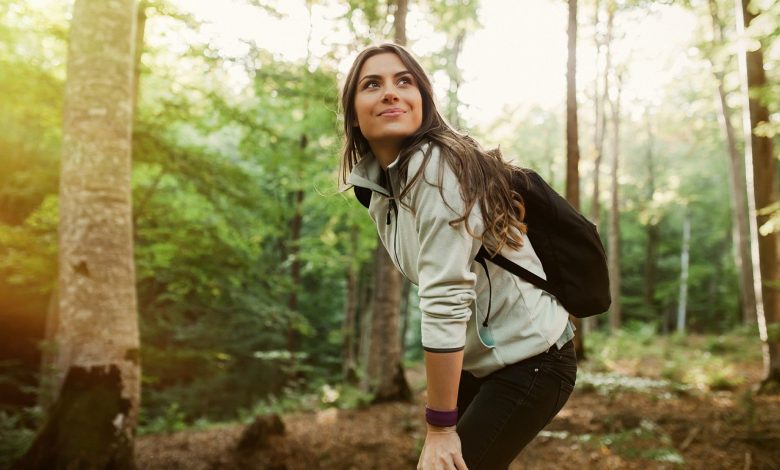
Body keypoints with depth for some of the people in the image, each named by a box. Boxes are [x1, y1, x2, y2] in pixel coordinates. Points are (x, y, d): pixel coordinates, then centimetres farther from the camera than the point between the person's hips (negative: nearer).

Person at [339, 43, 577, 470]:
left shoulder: (439, 167, -23)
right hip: (476, 359, 7)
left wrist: (441, 426, -24)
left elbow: (445, 299, -27)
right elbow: (432, 291, 7)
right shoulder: (377, 183, 1)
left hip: (528, 361, -7)